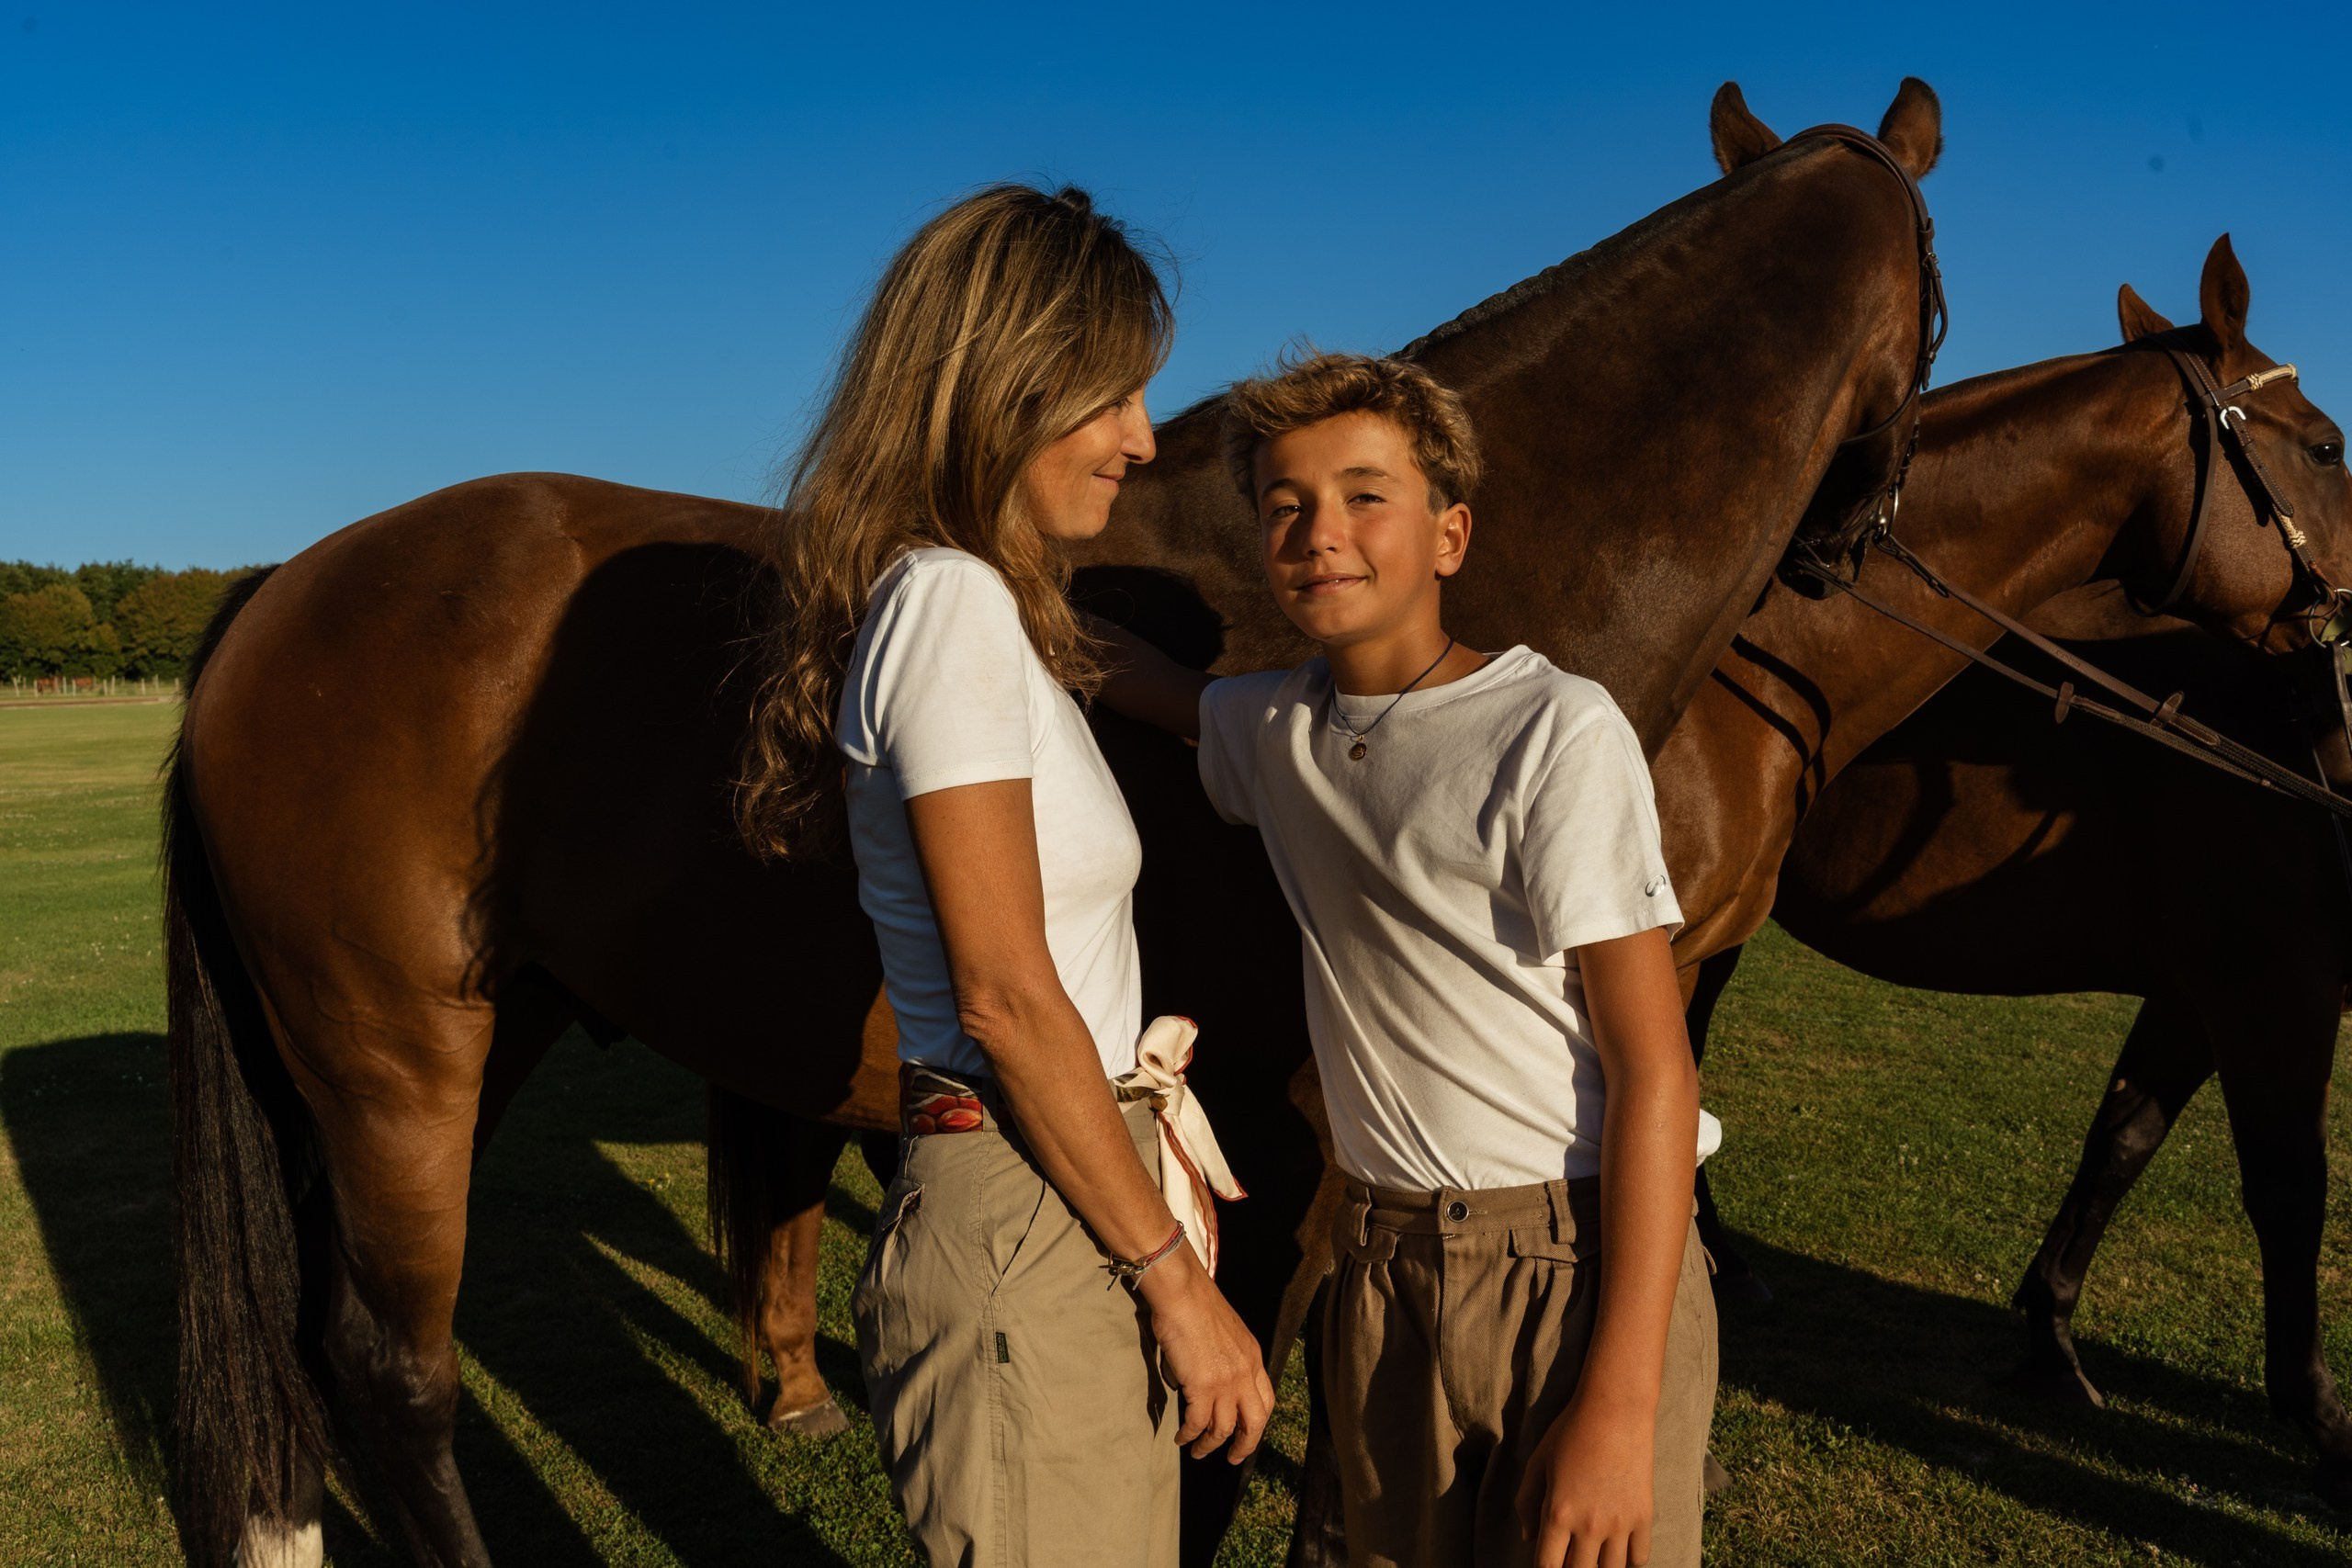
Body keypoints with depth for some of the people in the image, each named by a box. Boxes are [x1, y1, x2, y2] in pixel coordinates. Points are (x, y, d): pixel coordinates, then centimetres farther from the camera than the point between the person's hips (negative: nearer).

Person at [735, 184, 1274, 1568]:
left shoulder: (996, 610, 13)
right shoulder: (950, 601, -16)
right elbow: (1005, 994, -19)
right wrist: (1172, 1273, -12)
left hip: (1076, 1192, 9)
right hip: (1023, 1236, -9)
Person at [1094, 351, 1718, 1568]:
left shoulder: (1556, 730, -13)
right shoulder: (1271, 727, 5)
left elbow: (1652, 1073, -15)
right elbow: (1154, 684, 29)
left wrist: (1621, 1406, -19)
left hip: (1583, 1270, -5)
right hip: (1383, 1269, 5)